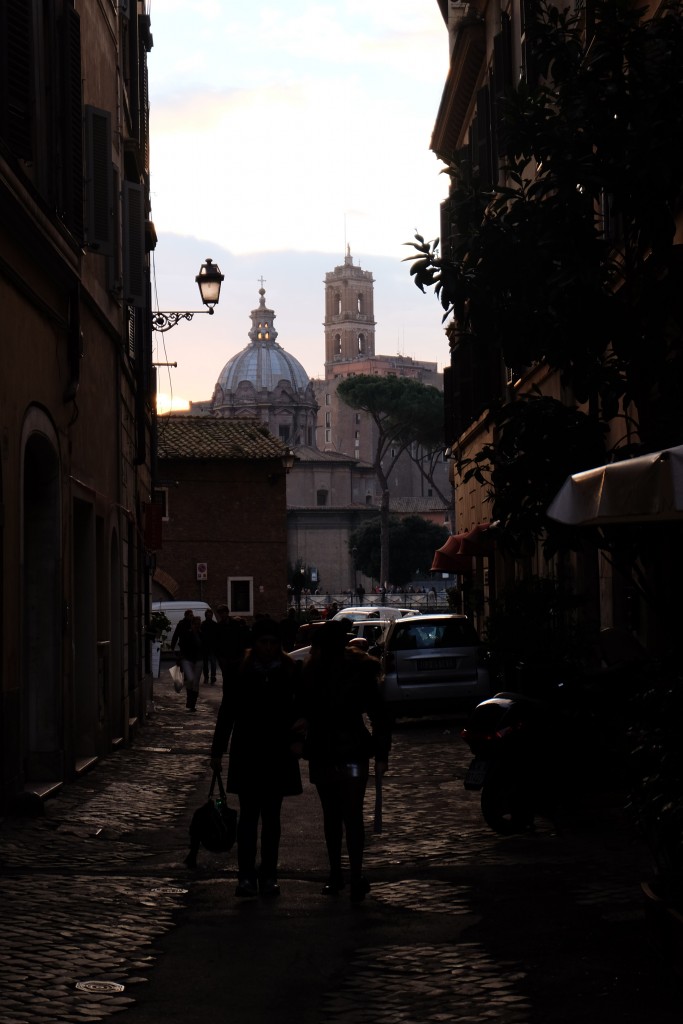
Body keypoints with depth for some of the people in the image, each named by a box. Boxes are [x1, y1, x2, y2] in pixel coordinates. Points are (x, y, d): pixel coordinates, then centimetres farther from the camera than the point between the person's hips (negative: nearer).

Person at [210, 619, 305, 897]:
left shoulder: (290, 672, 1)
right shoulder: (241, 673, 0)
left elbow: (300, 711, 5)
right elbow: (227, 713, 5)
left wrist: (297, 739, -12)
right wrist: (217, 751, 4)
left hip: (278, 754, 1)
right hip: (247, 754, -1)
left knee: (271, 816, 8)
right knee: (248, 815, -1)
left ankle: (268, 875, 14)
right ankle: (246, 876, 1)